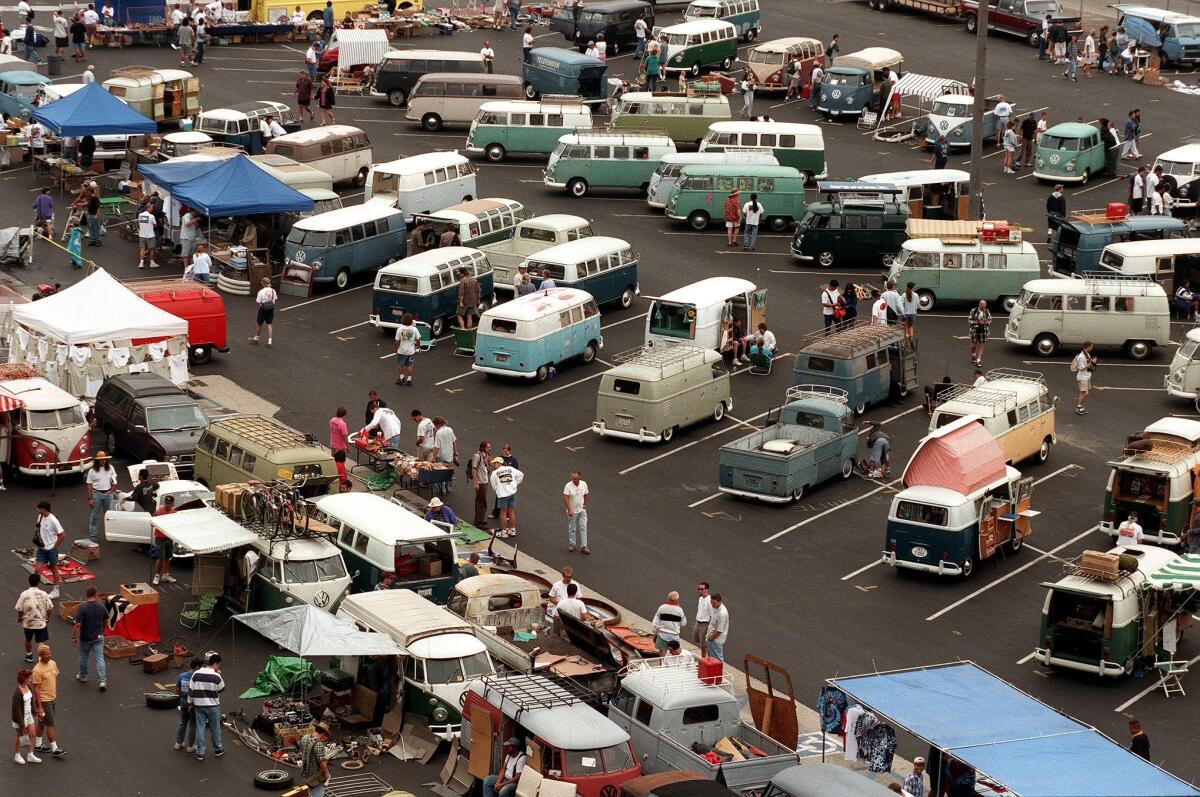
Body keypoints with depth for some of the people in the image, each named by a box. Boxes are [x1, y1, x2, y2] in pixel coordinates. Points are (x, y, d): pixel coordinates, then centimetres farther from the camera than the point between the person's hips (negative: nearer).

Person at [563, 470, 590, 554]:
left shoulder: (584, 484, -4)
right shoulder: (568, 486, -17)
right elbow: (565, 498, -21)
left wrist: (585, 506, 10)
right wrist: (569, 510, -27)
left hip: (582, 510, 3)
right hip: (572, 511, -3)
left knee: (583, 528, 0)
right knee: (572, 528, 10)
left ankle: (584, 546, 3)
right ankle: (572, 544, 26)